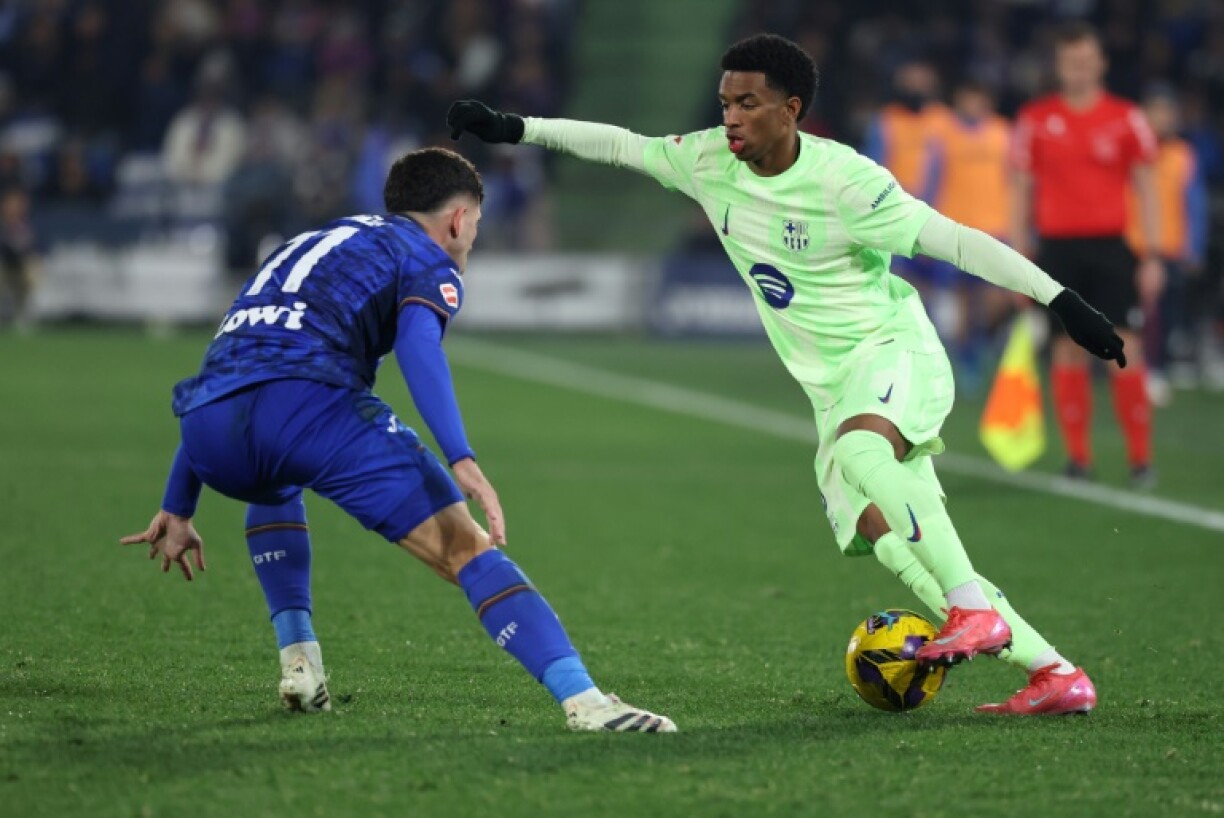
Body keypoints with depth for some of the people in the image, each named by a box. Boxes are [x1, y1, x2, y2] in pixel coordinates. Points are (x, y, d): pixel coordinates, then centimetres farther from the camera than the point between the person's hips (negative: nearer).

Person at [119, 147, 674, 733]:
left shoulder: (306, 245, 40)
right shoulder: (430, 262, 19)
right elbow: (417, 342, -7)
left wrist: (178, 510, 45)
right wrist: (462, 462, -18)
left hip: (208, 428, 6)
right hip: (307, 398, -6)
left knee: (273, 490, 42)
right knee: (466, 549, -3)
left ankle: (297, 659, 26)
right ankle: (584, 701, -17)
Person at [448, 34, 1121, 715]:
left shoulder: (844, 181, -18)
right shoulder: (711, 161, 0)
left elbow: (956, 240, -16)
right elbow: (621, 145, 14)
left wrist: (1061, 301, -19)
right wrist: (513, 128, 11)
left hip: (894, 349, -6)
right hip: (833, 388, 6)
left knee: (859, 450, -38)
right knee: (882, 534, -11)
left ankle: (975, 609, -36)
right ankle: (1055, 673, -8)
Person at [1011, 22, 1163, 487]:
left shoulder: (1126, 118, 3)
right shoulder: (1035, 119, 5)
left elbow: (1146, 188, 5)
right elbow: (1023, 191, 9)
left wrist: (1153, 256, -2)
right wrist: (1018, 257, 5)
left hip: (1110, 247, -1)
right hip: (1057, 247, 1)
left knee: (1124, 350, -7)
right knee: (1068, 351, 0)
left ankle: (1140, 459, -2)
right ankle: (1077, 457, 8)